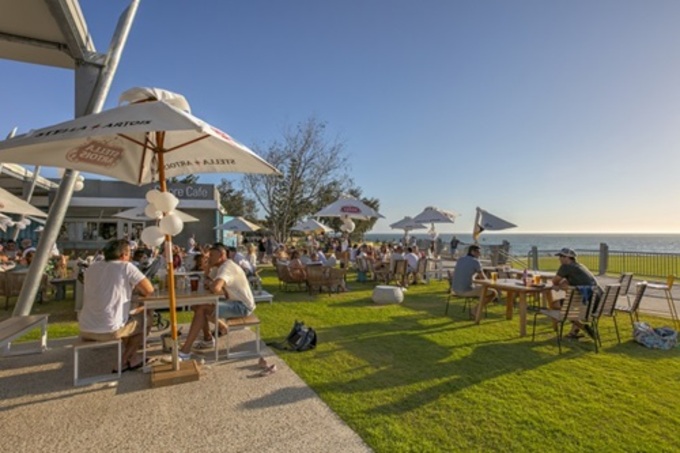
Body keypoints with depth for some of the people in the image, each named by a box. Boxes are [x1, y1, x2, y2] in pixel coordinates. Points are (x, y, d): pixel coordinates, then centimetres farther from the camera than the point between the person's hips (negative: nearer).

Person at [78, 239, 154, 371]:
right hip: (110, 329, -7)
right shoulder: (126, 267, -8)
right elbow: (149, 290, -8)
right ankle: (122, 362, 18)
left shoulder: (92, 267, 10)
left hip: (85, 330, 7)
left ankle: (131, 357, 30)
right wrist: (136, 288, 13)